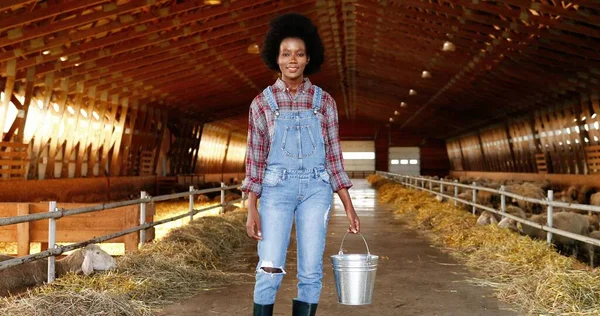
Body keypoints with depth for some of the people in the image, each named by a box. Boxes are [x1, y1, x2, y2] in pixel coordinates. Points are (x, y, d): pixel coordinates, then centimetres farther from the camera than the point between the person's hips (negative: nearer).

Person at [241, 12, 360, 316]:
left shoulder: (324, 101, 4)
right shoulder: (262, 103, 2)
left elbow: (333, 156, 6)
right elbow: (255, 158, 3)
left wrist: (349, 207, 1)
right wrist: (252, 210, -5)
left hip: (315, 190, 1)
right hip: (277, 189, -1)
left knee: (311, 272, 0)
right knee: (270, 270, -7)